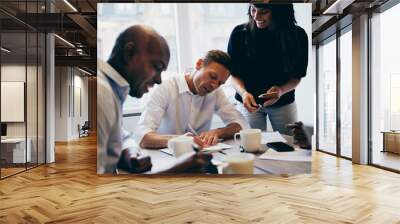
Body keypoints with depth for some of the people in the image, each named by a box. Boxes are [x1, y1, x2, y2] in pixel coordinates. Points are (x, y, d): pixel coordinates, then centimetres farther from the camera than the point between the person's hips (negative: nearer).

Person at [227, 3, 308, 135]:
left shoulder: (297, 35, -10)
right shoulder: (240, 33, -12)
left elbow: (296, 77, -4)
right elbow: (235, 74, -6)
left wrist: (281, 91, -24)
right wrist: (243, 93, -26)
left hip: (283, 103, 1)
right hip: (248, 101, -1)